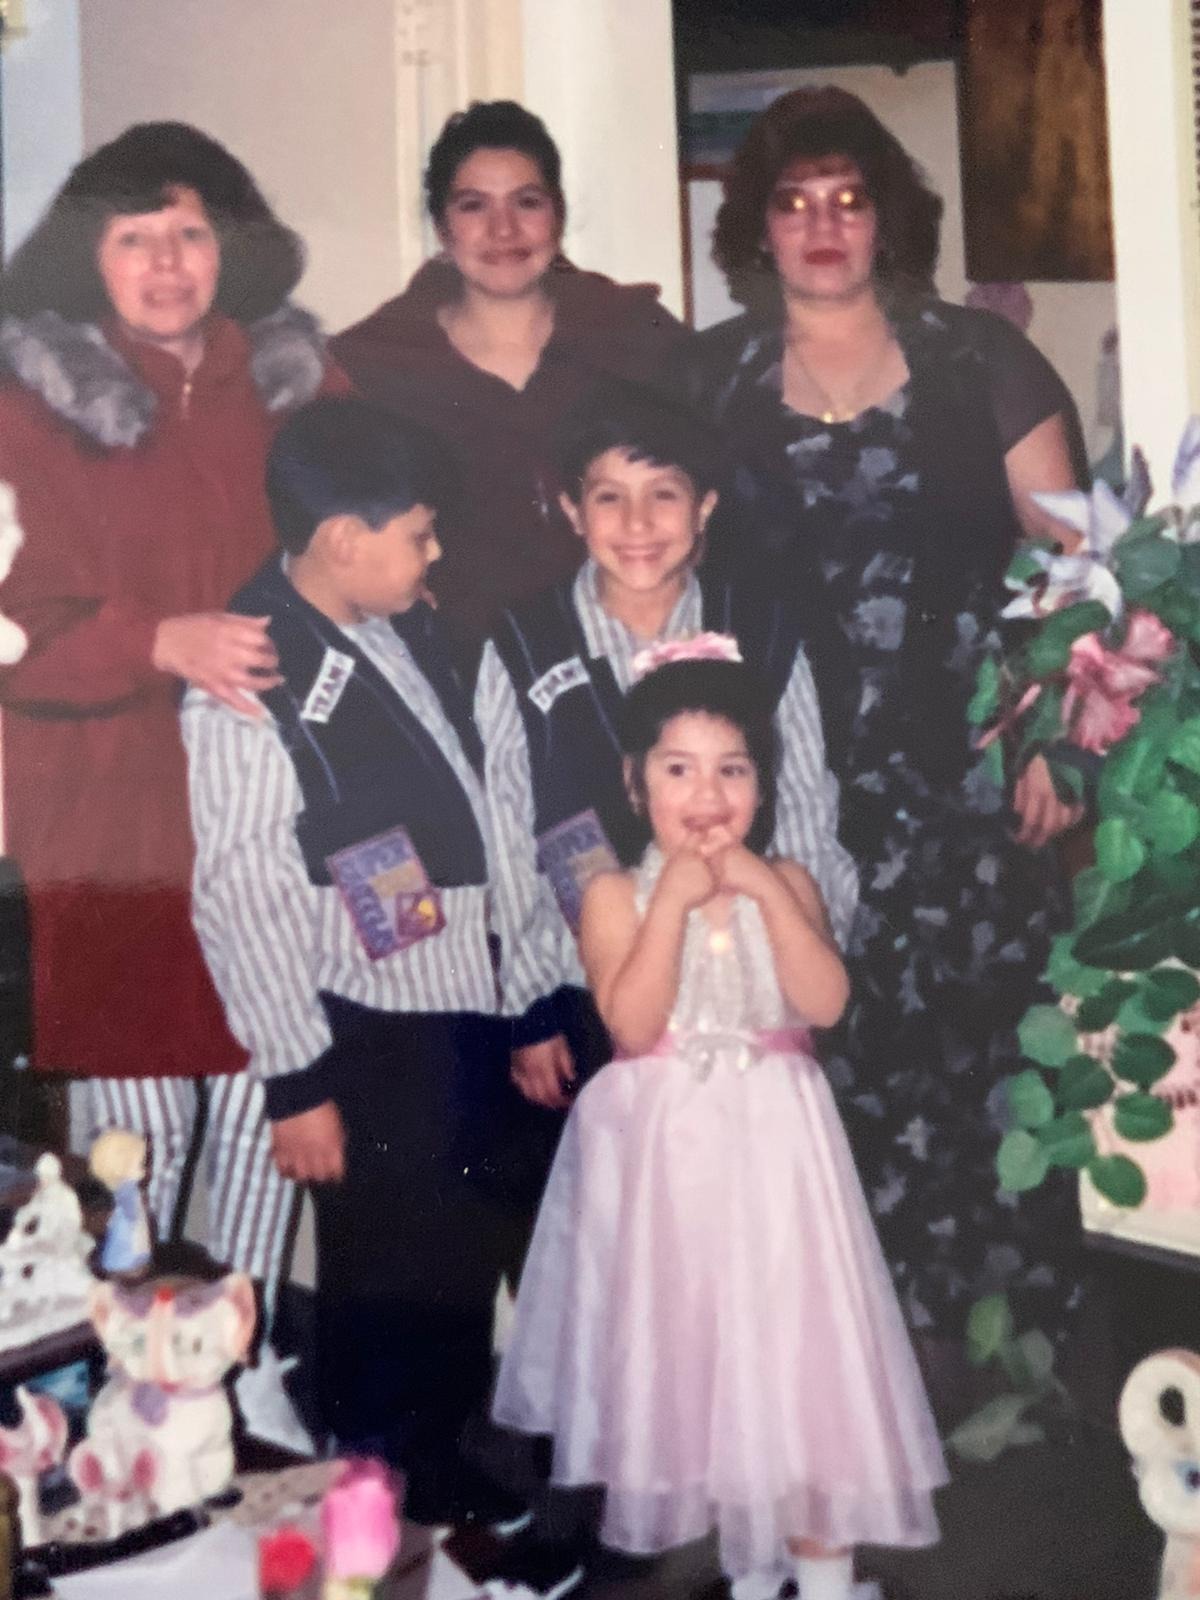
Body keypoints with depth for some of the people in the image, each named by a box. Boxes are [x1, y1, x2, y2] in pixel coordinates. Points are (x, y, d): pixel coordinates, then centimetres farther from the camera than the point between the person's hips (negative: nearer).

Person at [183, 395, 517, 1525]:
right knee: (390, 1291, 9)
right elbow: (240, 900, -18)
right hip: (372, 1041, -7)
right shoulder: (251, 681, -19)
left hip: (467, 1004, 8)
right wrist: (296, 1085, -15)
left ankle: (449, 1479, 44)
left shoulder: (399, 622, 3)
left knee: (466, 1265, 22)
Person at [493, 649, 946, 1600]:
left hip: (775, 1143, 1)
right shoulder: (617, 895, -4)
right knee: (686, 1342, 9)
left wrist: (765, 890, -17)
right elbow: (633, 1024, -17)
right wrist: (675, 899, -19)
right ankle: (727, 1524, 29)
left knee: (797, 1342, 2)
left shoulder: (786, 884, 2)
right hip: (666, 1148, -1)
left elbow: (827, 1003, -12)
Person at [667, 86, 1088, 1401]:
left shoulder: (979, 359, 8)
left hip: (971, 782, 0)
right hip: (798, 785, 1)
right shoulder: (710, 379, 12)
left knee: (981, 1045, -2)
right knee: (847, 1057, 0)